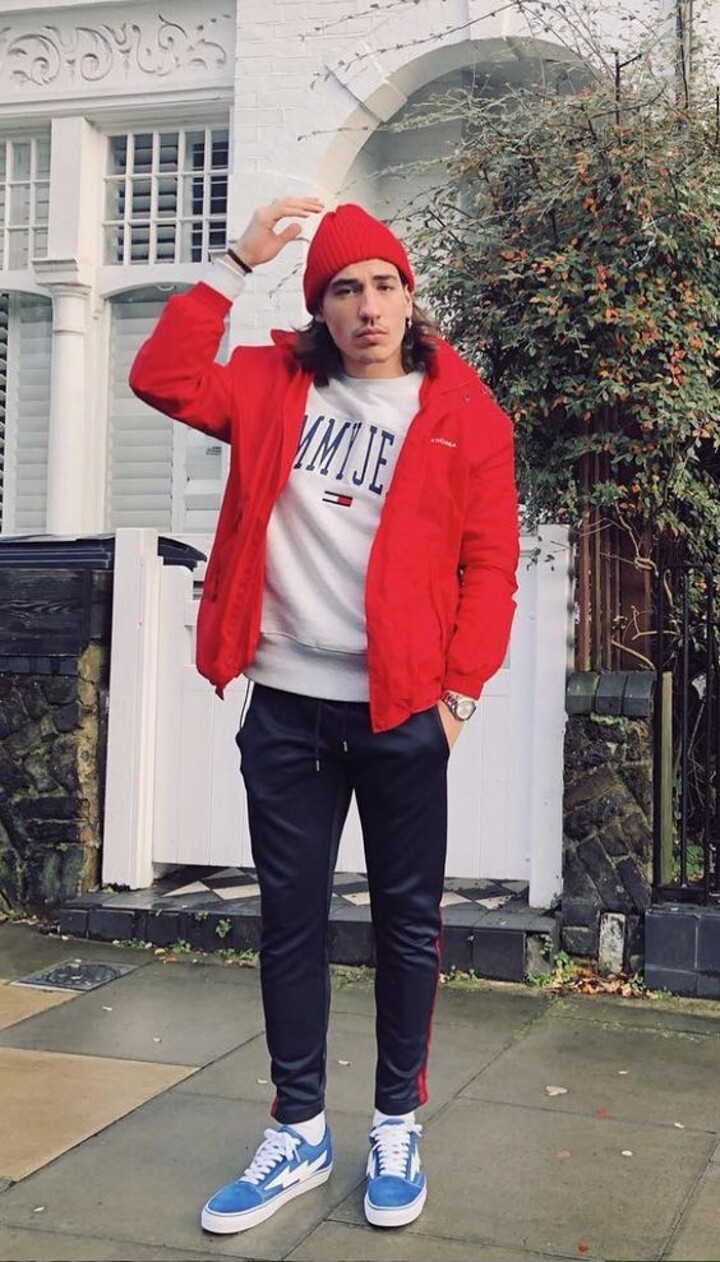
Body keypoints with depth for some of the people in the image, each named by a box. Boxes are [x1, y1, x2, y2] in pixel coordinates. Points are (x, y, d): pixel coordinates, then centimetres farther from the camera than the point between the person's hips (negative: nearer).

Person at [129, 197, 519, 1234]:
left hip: (404, 711, -2)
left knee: (407, 918, 8)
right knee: (289, 918, 9)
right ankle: (299, 1132, 23)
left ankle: (397, 1126, 25)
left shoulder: (465, 412, 0)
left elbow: (490, 563, -1)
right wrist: (236, 266, -5)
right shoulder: (275, 385, 9)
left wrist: (463, 687, -9)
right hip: (286, 707, 2)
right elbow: (164, 379, -3)